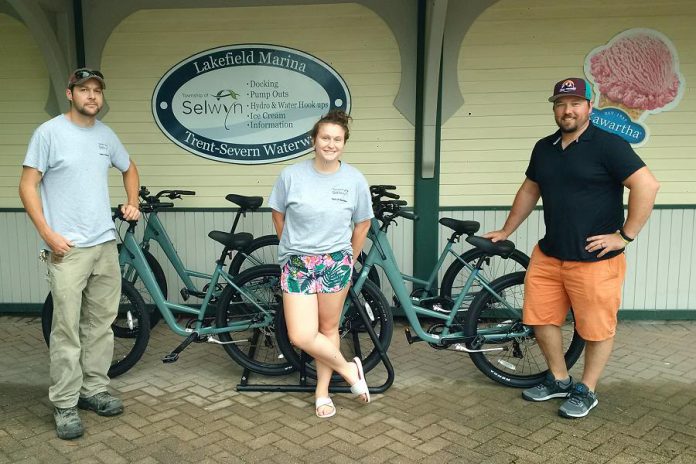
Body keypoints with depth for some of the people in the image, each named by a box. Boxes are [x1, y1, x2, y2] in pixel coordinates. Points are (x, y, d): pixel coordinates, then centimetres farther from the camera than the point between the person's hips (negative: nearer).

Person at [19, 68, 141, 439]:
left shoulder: (106, 135, 11)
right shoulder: (49, 132, -5)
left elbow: (129, 169, 28)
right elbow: (27, 187, -6)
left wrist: (132, 203, 13)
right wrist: (48, 234, -14)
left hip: (106, 245, 6)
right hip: (67, 248, -6)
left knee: (101, 324, 12)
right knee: (67, 330, -3)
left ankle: (94, 390, 25)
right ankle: (65, 405, 9)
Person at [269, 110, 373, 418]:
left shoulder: (355, 180, -4)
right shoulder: (291, 175, -6)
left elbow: (362, 224, 8)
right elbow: (278, 215, 9)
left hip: (335, 263, 0)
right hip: (297, 264, 0)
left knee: (328, 328, 9)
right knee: (301, 337, -8)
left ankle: (322, 392, 28)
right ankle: (348, 370, 16)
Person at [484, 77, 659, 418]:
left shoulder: (608, 145, -10)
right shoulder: (544, 148, 10)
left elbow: (647, 185, -16)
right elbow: (530, 190, 21)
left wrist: (625, 236, -16)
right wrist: (507, 230, 21)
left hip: (594, 259, -6)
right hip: (548, 254, 6)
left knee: (597, 327, 6)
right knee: (540, 317, 11)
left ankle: (586, 391, 25)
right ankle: (559, 380, 30)